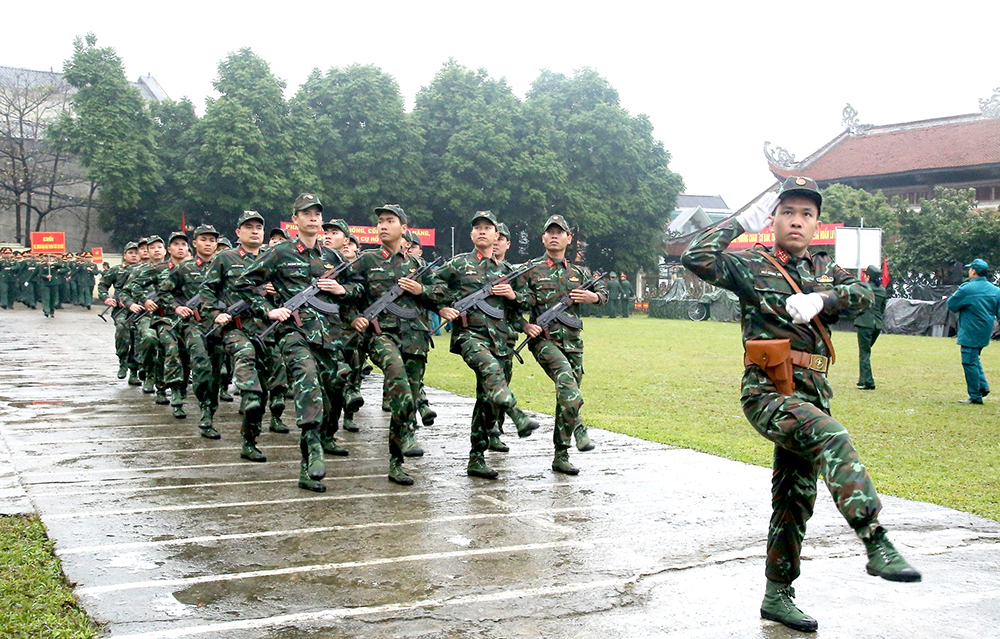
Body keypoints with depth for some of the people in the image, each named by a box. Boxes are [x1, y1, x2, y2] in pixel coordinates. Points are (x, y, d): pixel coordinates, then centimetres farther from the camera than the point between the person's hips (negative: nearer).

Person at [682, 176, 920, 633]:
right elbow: (696, 257, -15)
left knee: (795, 498, 11)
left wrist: (821, 299, -14)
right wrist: (741, 222, -9)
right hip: (768, 393, -6)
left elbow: (863, 294, 3)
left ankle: (777, 596, 22)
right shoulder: (751, 266, -1)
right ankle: (878, 547, -36)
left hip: (812, 395, 7)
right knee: (833, 439, -32)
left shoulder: (823, 269, 17)